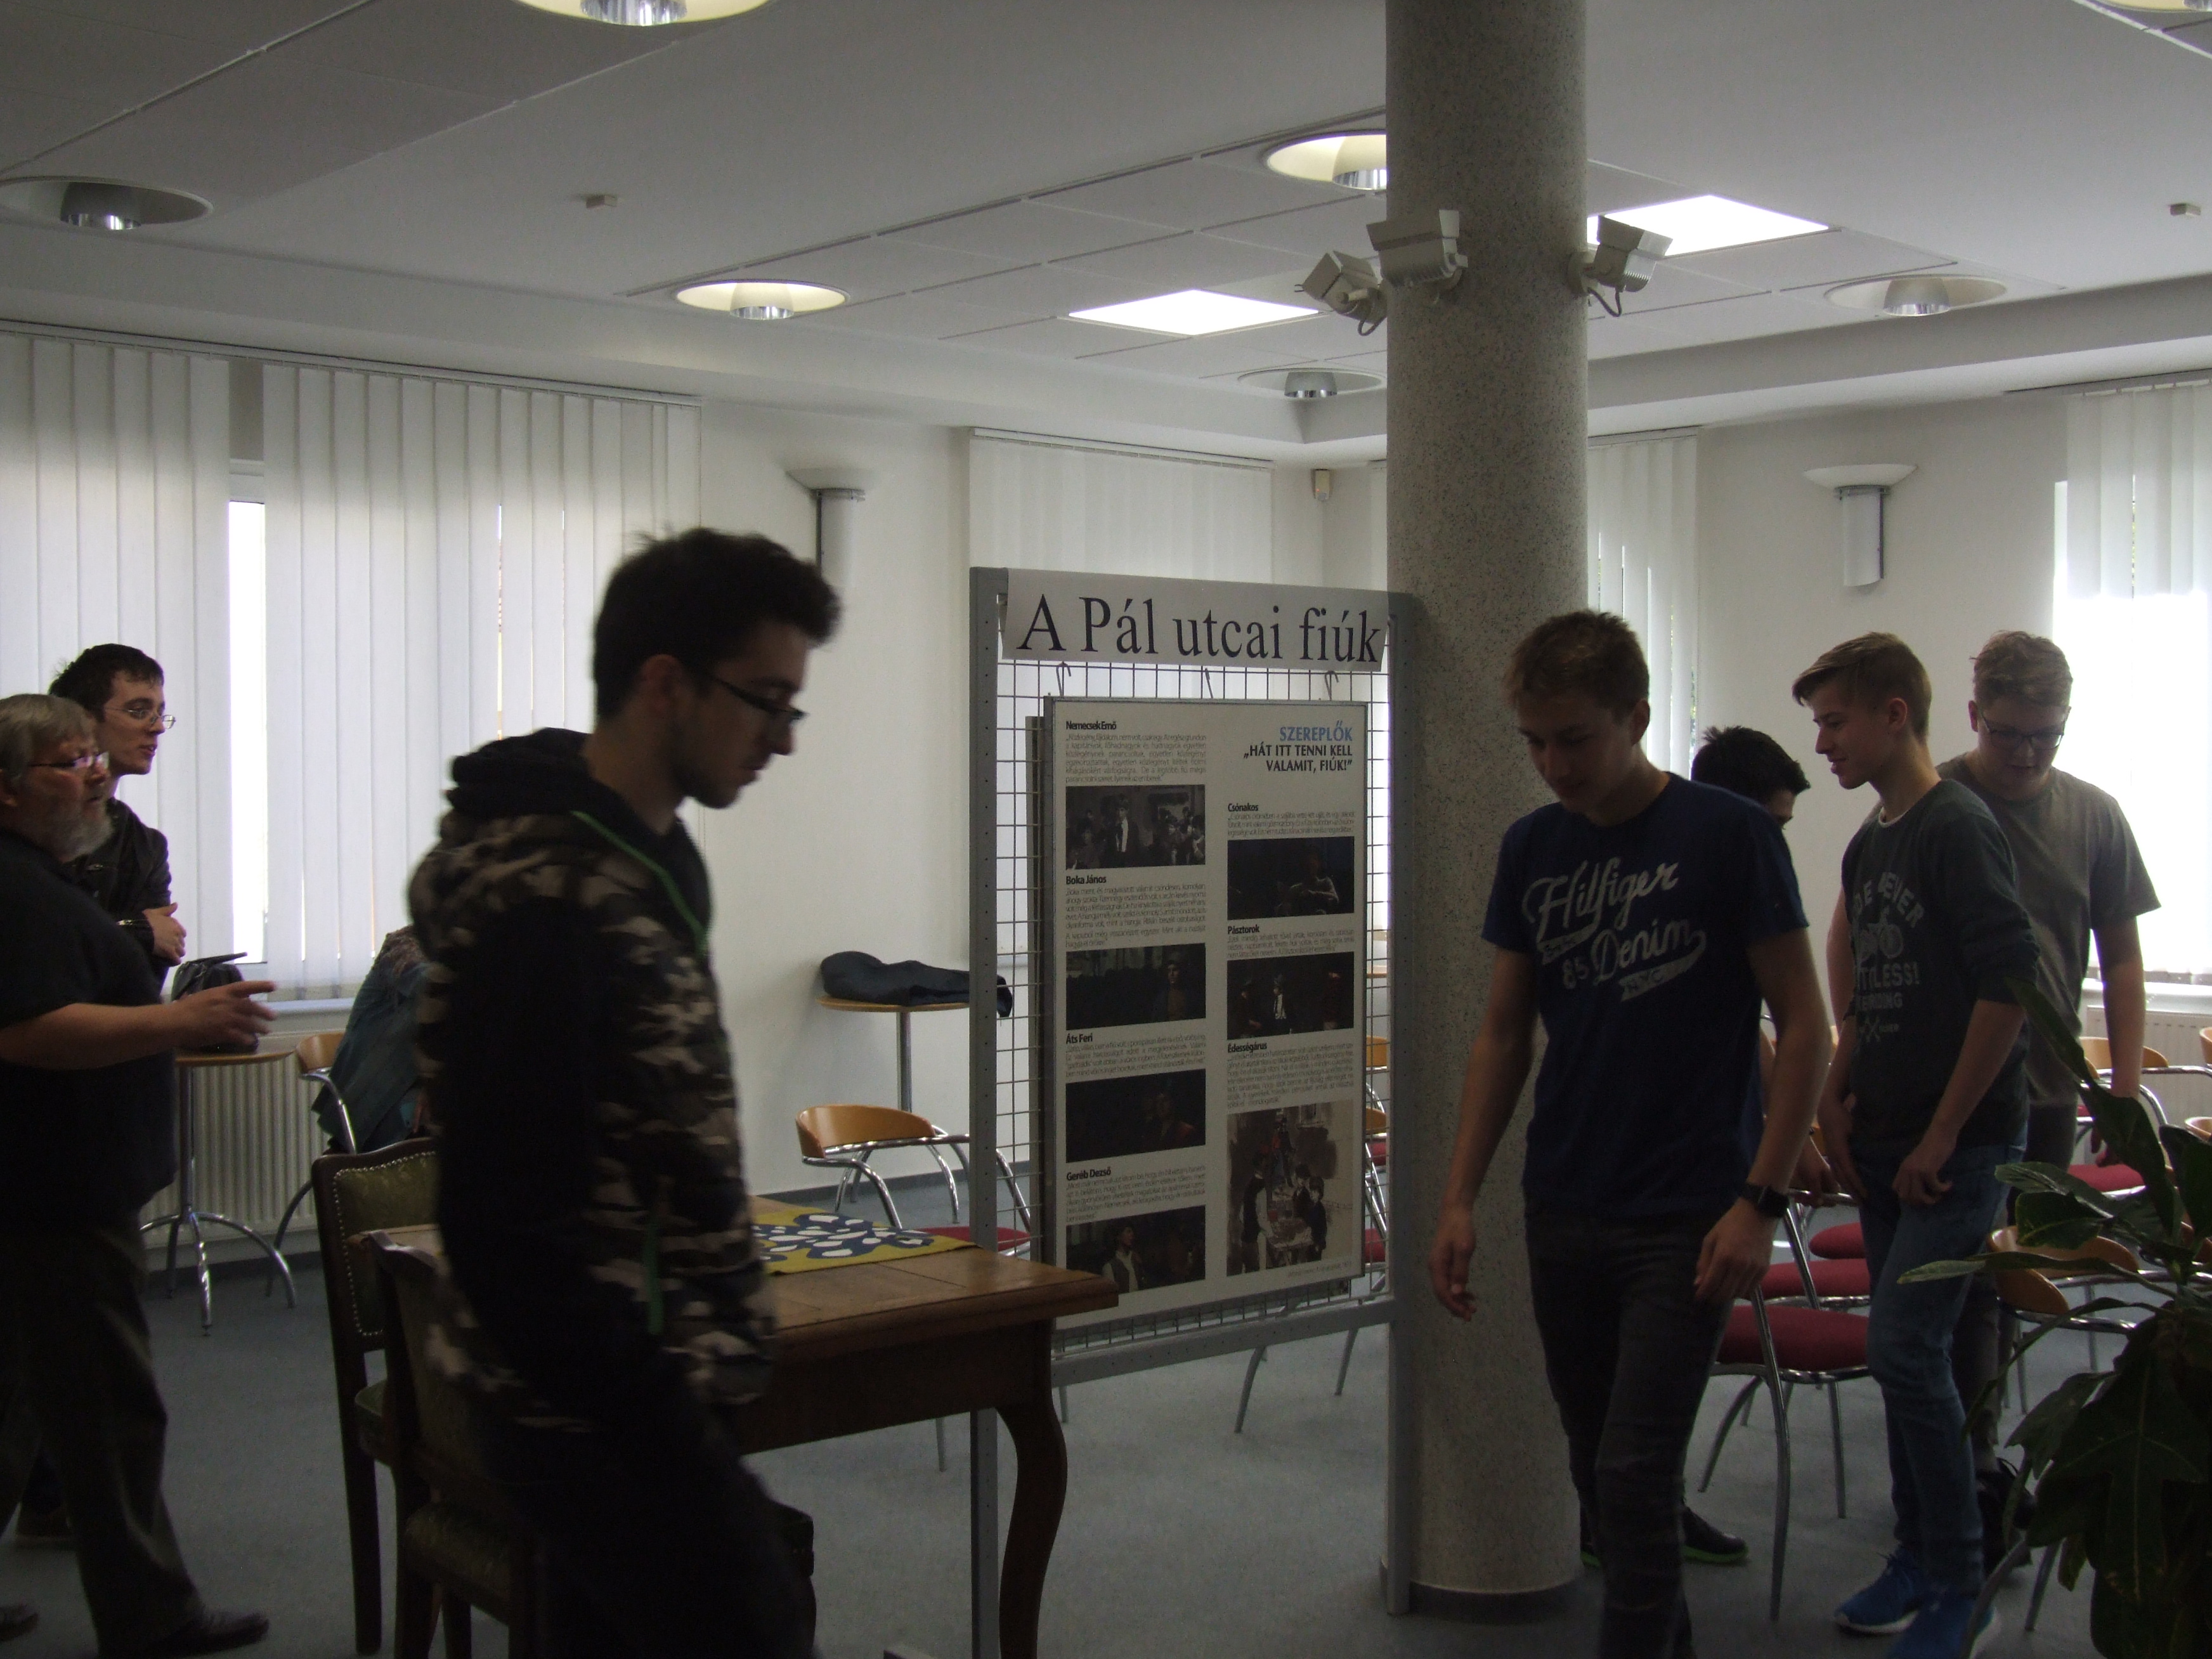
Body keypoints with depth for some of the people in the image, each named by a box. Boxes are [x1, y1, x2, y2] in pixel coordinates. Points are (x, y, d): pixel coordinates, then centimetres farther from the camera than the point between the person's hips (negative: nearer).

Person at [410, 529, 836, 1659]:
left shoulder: (643, 857, 10)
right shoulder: (543, 901, -22)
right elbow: (503, 1228, -23)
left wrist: (692, 1379, 15)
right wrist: (667, 1435, -19)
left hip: (630, 1395, 9)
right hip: (602, 1414, -9)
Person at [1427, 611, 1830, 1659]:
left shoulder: (1729, 835, -9)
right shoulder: (1532, 848, 6)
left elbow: (1802, 1024, -6)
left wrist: (1760, 1200, -12)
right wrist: (1460, 1199, 6)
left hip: (1684, 1220, -5)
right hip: (1563, 1213, 5)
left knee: (1635, 1474, -8)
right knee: (1597, 1470, 14)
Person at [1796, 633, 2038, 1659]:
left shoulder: (1958, 828, -13)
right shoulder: (1867, 846, 13)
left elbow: (2008, 988, -19)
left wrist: (1943, 1135, -17)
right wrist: (1838, 1099, 10)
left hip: (1960, 1145, -8)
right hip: (1884, 1144, 8)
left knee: (1905, 1348, -11)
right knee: (1904, 1353, 12)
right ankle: (1920, 1556, 24)